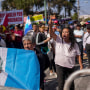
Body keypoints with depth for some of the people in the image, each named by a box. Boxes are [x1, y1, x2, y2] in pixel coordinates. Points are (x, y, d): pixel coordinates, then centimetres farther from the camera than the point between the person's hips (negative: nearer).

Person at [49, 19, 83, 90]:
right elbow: (52, 34, -24)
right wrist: (50, 25, -42)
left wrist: (81, 66, -9)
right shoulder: (59, 40, -9)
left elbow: (78, 55, -4)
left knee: (70, 84, 17)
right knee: (61, 84, -2)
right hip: (60, 66, -1)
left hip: (70, 67, 2)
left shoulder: (74, 45, -6)